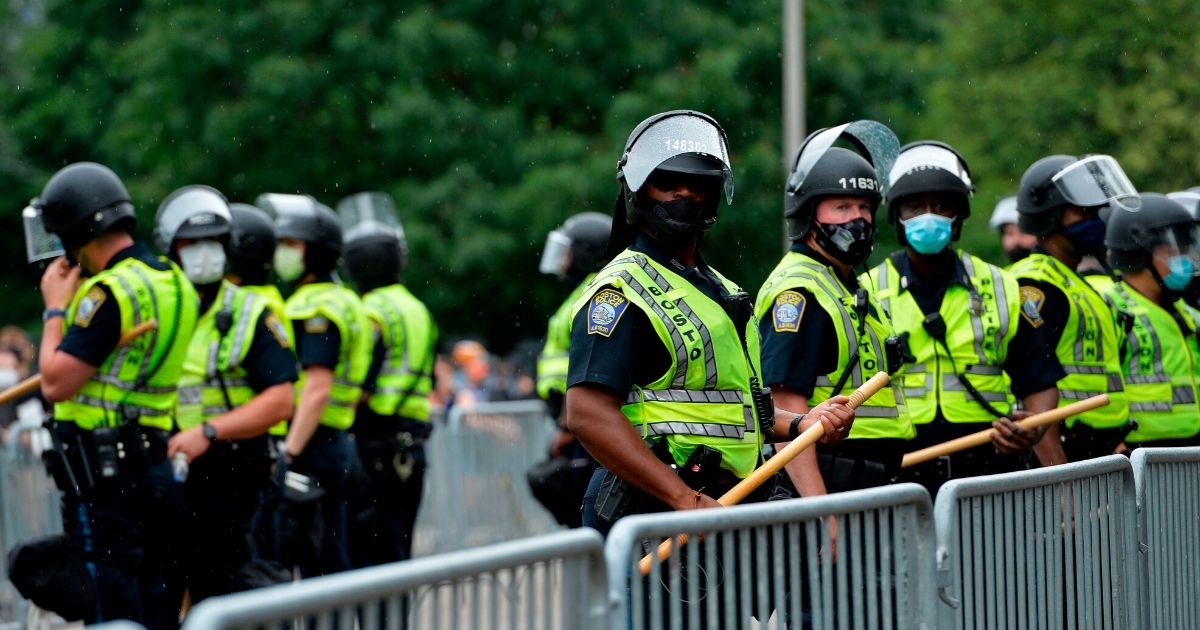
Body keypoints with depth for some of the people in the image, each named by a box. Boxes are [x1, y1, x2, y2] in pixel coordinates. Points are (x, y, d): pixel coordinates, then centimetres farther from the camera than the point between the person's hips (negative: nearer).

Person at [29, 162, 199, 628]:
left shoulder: (110, 293, -17)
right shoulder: (176, 284, 12)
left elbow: (56, 384, -18)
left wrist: (55, 309, -4)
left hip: (107, 479, -9)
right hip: (161, 470, 9)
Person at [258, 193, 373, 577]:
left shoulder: (318, 308, -12)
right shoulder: (346, 303, 20)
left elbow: (317, 389, -21)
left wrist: (289, 454, -24)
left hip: (311, 445, -10)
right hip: (337, 444, 10)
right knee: (333, 561, 11)